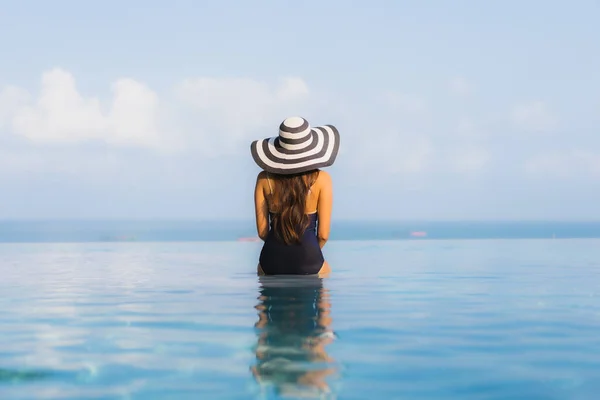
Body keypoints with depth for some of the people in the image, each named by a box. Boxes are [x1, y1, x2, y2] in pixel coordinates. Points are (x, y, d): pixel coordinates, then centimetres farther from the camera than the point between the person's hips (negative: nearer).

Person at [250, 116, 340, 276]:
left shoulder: (264, 178, -1)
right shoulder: (321, 179, -6)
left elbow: (262, 231, 3)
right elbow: (323, 234, -5)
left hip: (271, 262, 1)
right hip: (308, 262, -1)